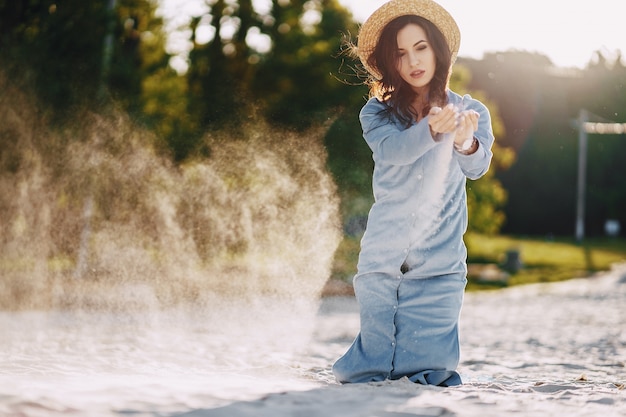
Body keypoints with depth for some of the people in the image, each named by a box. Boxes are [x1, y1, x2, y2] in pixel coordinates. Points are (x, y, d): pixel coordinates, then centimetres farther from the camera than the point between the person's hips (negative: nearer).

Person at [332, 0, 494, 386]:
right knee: (369, 372, -1)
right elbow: (393, 149, -17)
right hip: (383, 260, 0)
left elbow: (477, 166, -13)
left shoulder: (471, 112, 6)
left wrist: (465, 142, -37)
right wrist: (433, 130, -38)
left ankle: (426, 370, 22)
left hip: (440, 263, 0)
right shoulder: (378, 114, 5)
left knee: (430, 375, -6)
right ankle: (371, 370, 27)